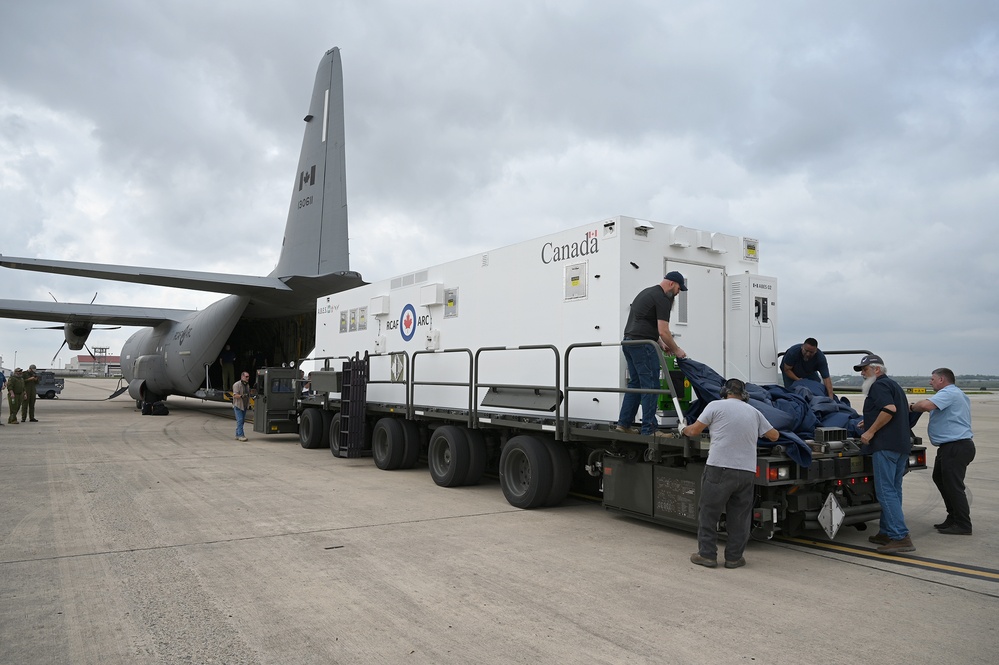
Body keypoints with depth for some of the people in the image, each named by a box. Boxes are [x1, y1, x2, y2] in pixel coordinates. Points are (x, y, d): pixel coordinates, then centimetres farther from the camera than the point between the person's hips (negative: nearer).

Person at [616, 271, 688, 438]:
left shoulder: (646, 292, 23)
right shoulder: (663, 299, -9)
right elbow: (663, 331, -14)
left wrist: (661, 344, 26)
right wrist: (676, 350, 0)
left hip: (628, 342, 10)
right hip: (642, 345, -10)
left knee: (635, 383, 17)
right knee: (650, 386, -4)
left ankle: (624, 423, 19)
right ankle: (649, 429, -1)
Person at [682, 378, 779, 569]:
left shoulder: (716, 405, 1)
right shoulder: (754, 412, 14)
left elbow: (694, 431, 3)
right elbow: (774, 435, 22)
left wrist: (683, 430, 24)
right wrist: (757, 432, 42)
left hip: (719, 468, -4)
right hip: (747, 472, 4)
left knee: (708, 512, 6)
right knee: (739, 516, 12)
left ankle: (707, 554, 9)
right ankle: (734, 557, 16)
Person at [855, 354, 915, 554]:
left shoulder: (879, 385, -8)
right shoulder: (893, 385, 24)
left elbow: (890, 409, -24)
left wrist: (871, 431, -18)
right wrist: (870, 422, 25)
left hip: (886, 445, -11)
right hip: (902, 444, 11)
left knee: (886, 491, -11)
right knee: (893, 490, 13)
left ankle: (901, 537, -15)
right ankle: (887, 533, 19)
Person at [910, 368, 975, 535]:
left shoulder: (949, 393, -15)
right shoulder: (956, 394, 21)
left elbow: (925, 405, -31)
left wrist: (911, 407, -12)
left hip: (956, 446, -11)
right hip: (952, 447, 11)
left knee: (953, 485, -5)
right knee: (939, 478, 16)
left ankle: (963, 525, 2)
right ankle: (953, 518, 23)